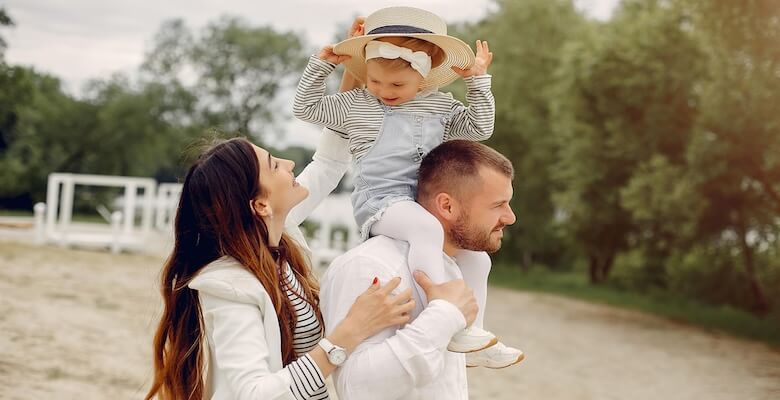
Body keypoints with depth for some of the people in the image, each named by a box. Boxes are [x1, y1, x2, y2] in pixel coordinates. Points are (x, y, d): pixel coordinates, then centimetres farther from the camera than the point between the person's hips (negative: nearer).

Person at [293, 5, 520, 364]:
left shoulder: (440, 106, 14)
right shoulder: (354, 105, 7)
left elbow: (480, 128, 15)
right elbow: (306, 109, 13)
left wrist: (478, 81, 8)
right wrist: (320, 65, 7)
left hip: (426, 201, 6)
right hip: (379, 200, -6)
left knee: (477, 256, 2)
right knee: (427, 229, -37)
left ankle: (469, 328, 15)